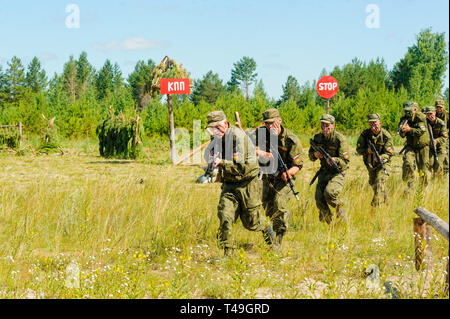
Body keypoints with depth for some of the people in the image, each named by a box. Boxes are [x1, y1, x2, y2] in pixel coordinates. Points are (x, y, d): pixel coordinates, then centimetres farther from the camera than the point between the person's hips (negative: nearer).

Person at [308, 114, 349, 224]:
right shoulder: (318, 137, 1)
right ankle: (329, 223, 13)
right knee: (319, 199, -8)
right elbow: (310, 154, 13)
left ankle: (339, 207, 4)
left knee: (329, 193, -29)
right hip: (323, 172, 5)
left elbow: (345, 161, -16)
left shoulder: (339, 139, -16)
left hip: (337, 173, -5)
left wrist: (335, 160, -37)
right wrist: (315, 154, -11)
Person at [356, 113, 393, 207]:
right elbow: (359, 149, -8)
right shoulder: (365, 134, -11)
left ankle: (376, 205, -23)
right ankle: (386, 201, 45)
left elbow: (389, 153, -21)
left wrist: (380, 158, -41)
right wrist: (367, 150, -30)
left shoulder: (386, 135, -20)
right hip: (370, 164, 5)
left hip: (383, 164, -5)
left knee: (380, 183, -23)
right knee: (372, 183, 21)